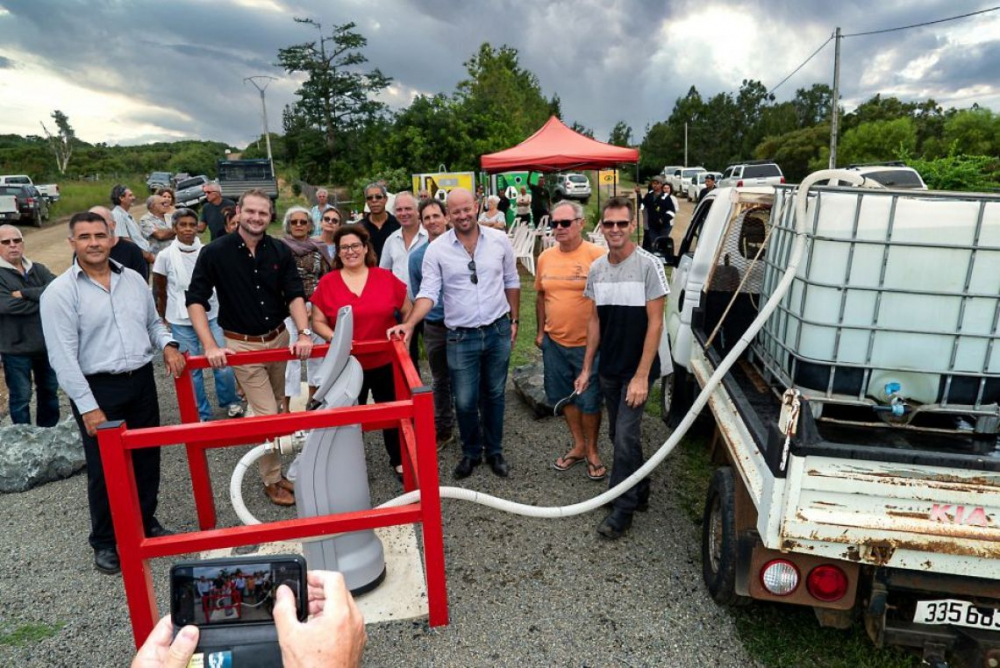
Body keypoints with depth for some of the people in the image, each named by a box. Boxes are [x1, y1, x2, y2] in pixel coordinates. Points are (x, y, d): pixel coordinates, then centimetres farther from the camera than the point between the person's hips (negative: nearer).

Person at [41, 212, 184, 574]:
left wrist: (167, 346, -3)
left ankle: (146, 523, 37)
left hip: (142, 381, 5)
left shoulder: (133, 279, 6)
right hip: (97, 388, -4)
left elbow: (153, 322, 19)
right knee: (104, 469, 6)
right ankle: (105, 542, 26)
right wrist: (88, 406, -16)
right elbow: (63, 357, -13)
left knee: (147, 459, 16)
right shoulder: (60, 292, -10)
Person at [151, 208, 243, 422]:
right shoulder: (165, 256, -6)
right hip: (182, 322, -1)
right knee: (192, 369, 8)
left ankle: (231, 402, 26)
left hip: (211, 316, 1)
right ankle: (202, 414, 24)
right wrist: (165, 318, 9)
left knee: (223, 364, 0)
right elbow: (159, 292, 5)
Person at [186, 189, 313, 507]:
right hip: (242, 344, -4)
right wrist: (210, 345, -20)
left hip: (279, 338, 4)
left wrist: (304, 333, -22)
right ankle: (272, 479, 14)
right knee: (266, 414, -3)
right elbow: (195, 300, -11)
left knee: (277, 409, 17)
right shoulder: (215, 252, -11)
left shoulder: (280, 251, -2)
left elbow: (295, 294, -6)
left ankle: (276, 466, 37)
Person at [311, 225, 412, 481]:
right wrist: (335, 338, -17)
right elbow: (318, 322, -1)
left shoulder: (386, 278, -3)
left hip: (386, 362, 1)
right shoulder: (327, 282, -4)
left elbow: (408, 312, 6)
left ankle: (399, 461, 32)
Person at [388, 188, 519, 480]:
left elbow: (511, 282, 8)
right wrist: (410, 323, -24)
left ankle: (494, 450, 32)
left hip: (498, 331, 2)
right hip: (461, 337, -1)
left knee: (494, 395, 15)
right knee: (465, 401, 5)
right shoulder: (436, 250, -6)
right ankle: (471, 452, 29)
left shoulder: (499, 240, -1)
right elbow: (428, 292, -10)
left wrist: (514, 319, 7)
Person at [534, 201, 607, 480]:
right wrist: (541, 331, 13)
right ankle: (578, 446, 35)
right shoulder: (546, 257, 4)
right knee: (565, 396, 16)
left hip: (587, 343, -5)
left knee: (589, 400, 7)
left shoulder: (597, 255, -13)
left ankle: (592, 451, 28)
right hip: (554, 342, 5)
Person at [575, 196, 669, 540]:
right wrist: (587, 368, 9)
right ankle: (639, 492, 36)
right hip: (608, 368, 6)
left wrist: (641, 376, -18)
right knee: (619, 434, 16)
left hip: (636, 369, -6)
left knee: (625, 436, -5)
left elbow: (655, 322, -15)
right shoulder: (597, 268, 4)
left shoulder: (648, 265, -14)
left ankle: (622, 510, 11)